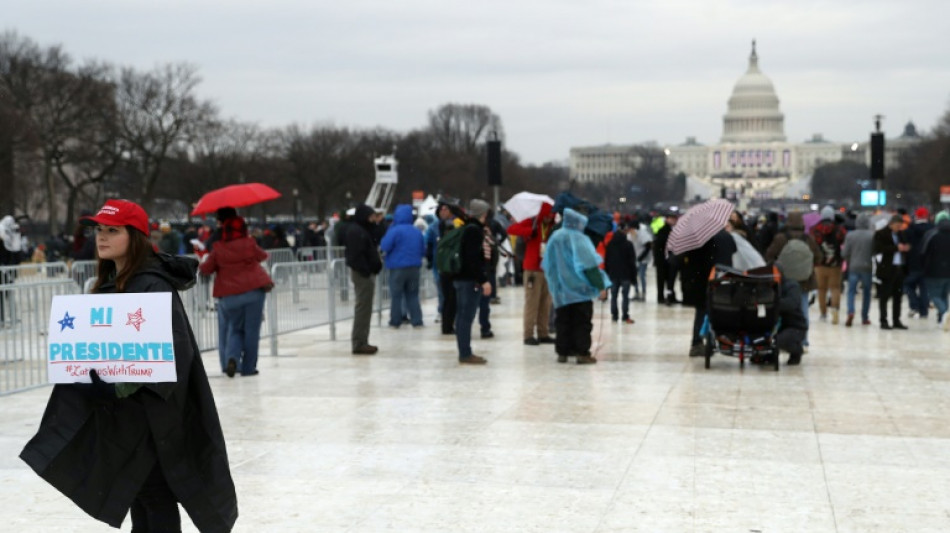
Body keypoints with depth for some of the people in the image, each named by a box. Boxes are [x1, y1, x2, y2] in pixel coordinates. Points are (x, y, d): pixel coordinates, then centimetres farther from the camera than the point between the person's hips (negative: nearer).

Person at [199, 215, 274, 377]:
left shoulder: (218, 249, 1)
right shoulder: (249, 244, 2)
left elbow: (205, 269, 8)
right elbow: (262, 256, 20)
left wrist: (204, 260, 28)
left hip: (229, 296, 1)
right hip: (254, 291, -1)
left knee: (234, 329, 16)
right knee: (251, 331, 6)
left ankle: (232, 357, -8)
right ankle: (248, 367, 6)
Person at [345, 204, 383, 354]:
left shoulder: (362, 229, 18)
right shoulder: (356, 231, -15)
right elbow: (356, 255, -22)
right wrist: (366, 271, -22)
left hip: (364, 272, 11)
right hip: (363, 273, -11)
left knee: (364, 308, 14)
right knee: (363, 308, -8)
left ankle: (361, 342, 20)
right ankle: (359, 343, -6)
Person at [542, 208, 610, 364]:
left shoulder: (555, 237, 5)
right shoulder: (579, 239, -12)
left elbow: (547, 265, 13)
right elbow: (590, 264, -16)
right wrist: (601, 286, -13)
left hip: (561, 290, 5)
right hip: (579, 288, -5)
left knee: (563, 321, 11)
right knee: (582, 322, 1)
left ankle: (562, 352, 12)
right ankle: (582, 353, -1)